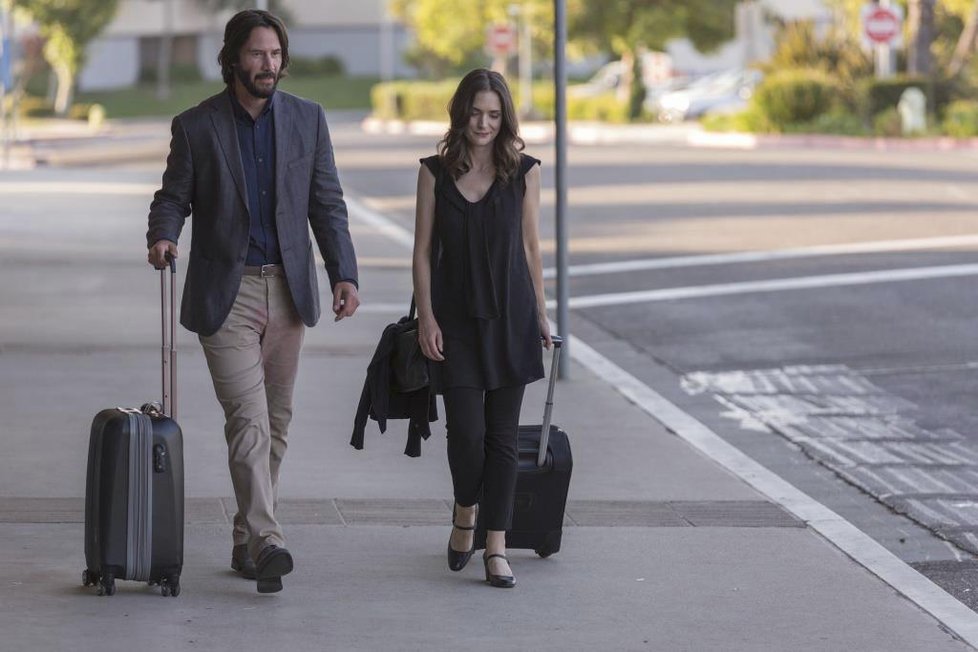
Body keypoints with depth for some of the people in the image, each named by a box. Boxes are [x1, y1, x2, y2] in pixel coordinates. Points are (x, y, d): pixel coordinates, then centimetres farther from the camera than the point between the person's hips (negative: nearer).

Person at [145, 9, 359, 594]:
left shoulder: (307, 119, 5)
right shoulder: (196, 126, -2)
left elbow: (327, 203, 6)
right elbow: (174, 197, 5)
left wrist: (344, 273, -4)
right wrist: (163, 237, -18)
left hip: (288, 290, 4)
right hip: (226, 293, -4)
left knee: (275, 424, 8)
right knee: (249, 421, -15)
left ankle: (248, 544, 17)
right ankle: (267, 541, -23)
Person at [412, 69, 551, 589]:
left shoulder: (523, 172, 3)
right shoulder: (436, 172, 1)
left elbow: (530, 248, 8)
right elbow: (423, 250, 2)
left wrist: (540, 314, 8)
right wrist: (426, 317, -5)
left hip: (510, 318, 1)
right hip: (456, 321, -1)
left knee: (503, 434, 1)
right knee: (465, 430, -6)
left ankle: (496, 546, 4)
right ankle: (465, 514, 23)